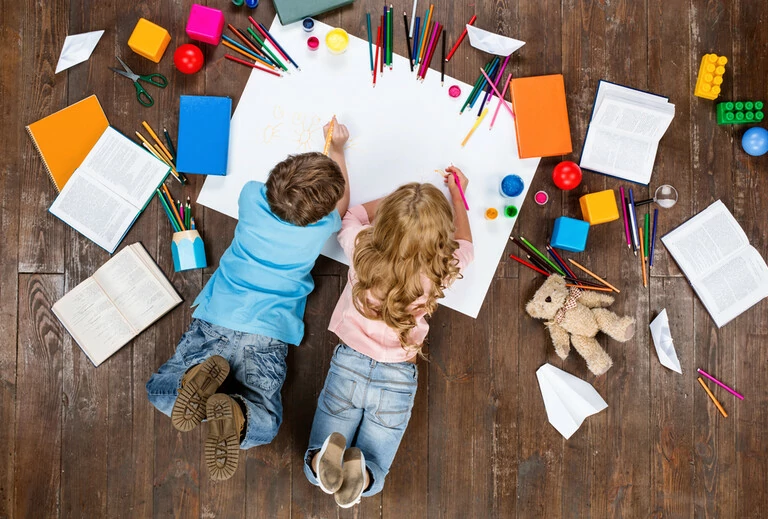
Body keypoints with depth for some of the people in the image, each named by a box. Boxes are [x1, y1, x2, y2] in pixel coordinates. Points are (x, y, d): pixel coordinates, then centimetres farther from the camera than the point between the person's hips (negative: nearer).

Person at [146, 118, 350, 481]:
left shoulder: (252, 197, -4)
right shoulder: (322, 228, -7)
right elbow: (342, 205, 19)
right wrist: (336, 149, 30)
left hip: (217, 318, 2)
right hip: (268, 333, -2)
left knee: (160, 391, 14)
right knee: (264, 424, 3)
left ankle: (202, 377, -20)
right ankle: (234, 413, -33)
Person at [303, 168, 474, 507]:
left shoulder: (361, 248, -13)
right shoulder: (442, 269, -13)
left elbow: (352, 215, 14)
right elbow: (464, 245, 13)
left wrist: (397, 199, 19)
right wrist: (457, 196, 26)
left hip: (349, 364, 1)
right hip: (397, 379, 0)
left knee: (314, 471, 12)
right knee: (373, 479, 10)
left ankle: (327, 457, -24)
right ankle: (360, 474, -26)